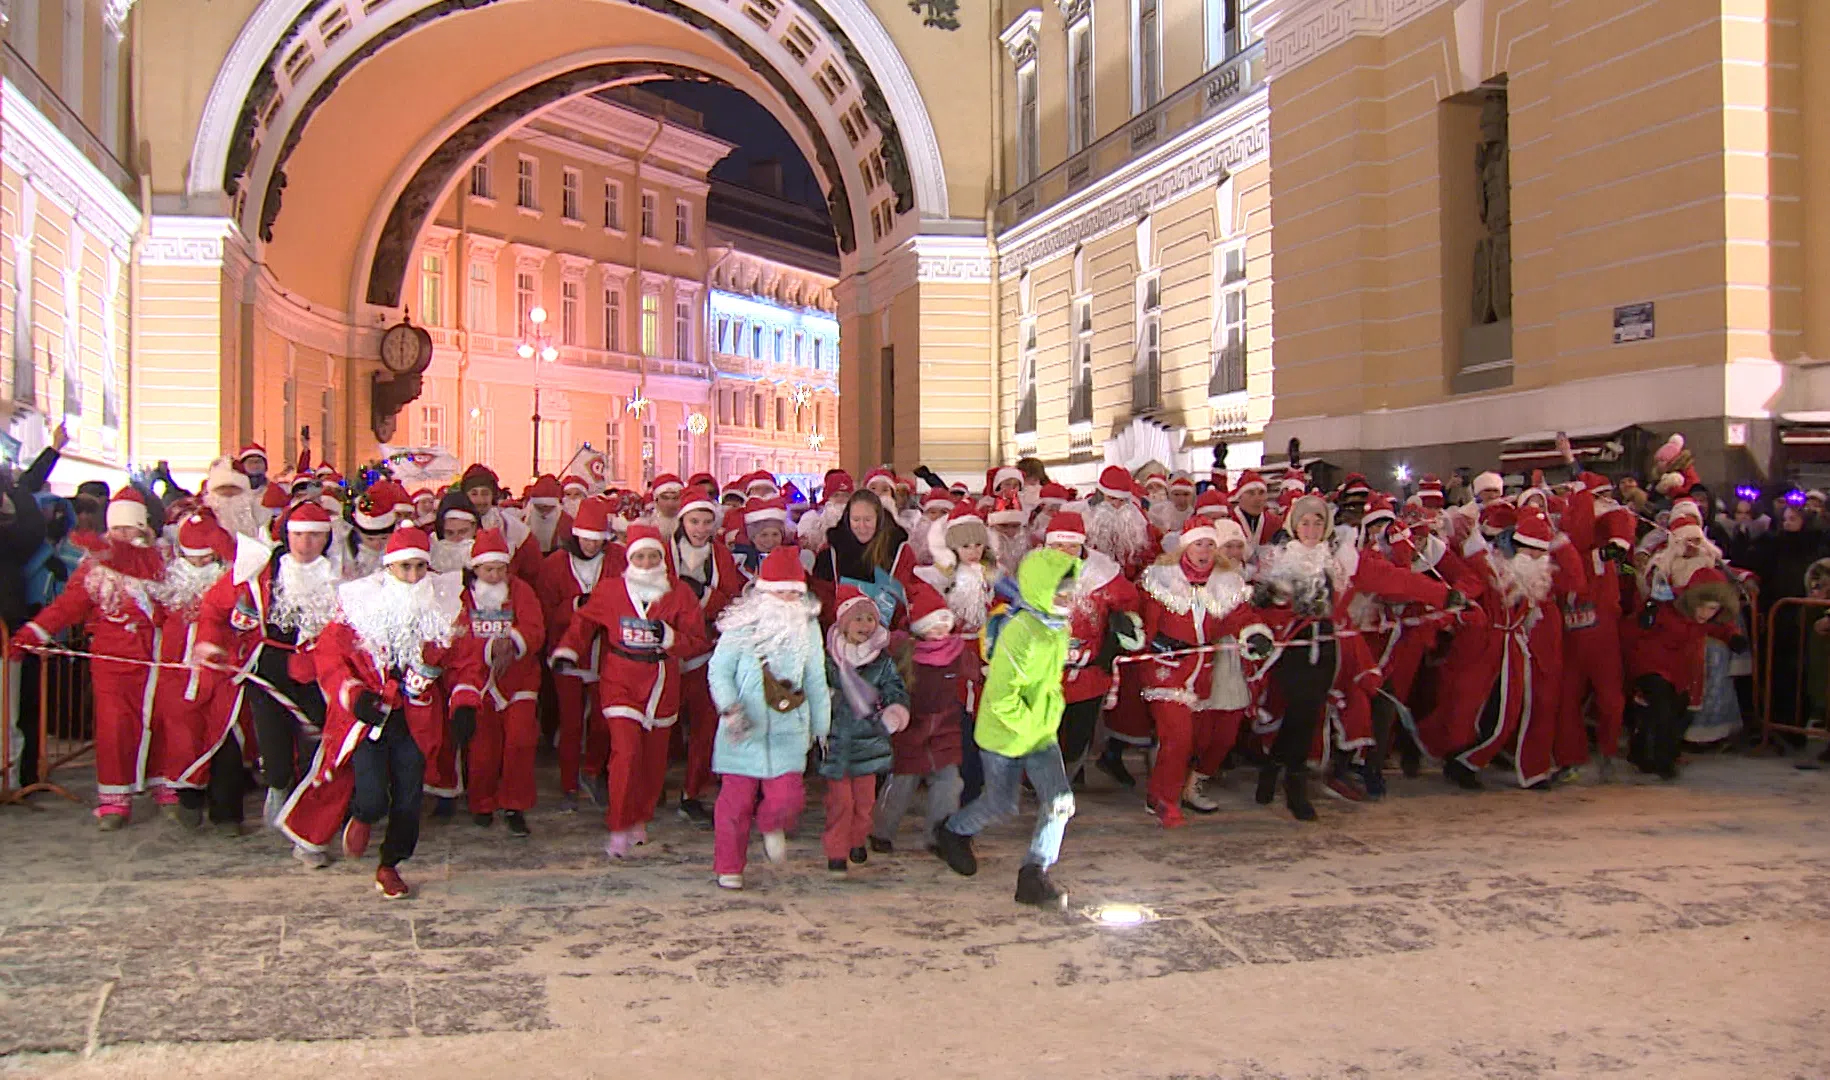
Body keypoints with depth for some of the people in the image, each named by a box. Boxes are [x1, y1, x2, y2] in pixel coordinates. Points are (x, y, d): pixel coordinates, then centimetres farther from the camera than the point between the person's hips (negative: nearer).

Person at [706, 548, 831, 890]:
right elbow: (718, 670, -2)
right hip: (743, 729, -2)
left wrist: (820, 728, 19)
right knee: (736, 798, 0)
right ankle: (729, 867, 20)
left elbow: (816, 682, 16)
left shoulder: (807, 629, 7)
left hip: (788, 731, 2)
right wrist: (729, 708, -18)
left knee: (787, 796, -10)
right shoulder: (740, 626, -3)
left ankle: (771, 826, 27)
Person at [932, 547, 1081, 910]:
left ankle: (1034, 874, 4)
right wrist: (1029, 727, -20)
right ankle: (953, 833, 42)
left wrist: (1051, 713, 10)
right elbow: (1002, 697, -30)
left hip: (1042, 734, 7)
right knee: (1001, 804, 12)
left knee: (1060, 802, -6)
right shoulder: (1020, 633, -28)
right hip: (1005, 735, -7)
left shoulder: (1059, 628, 0)